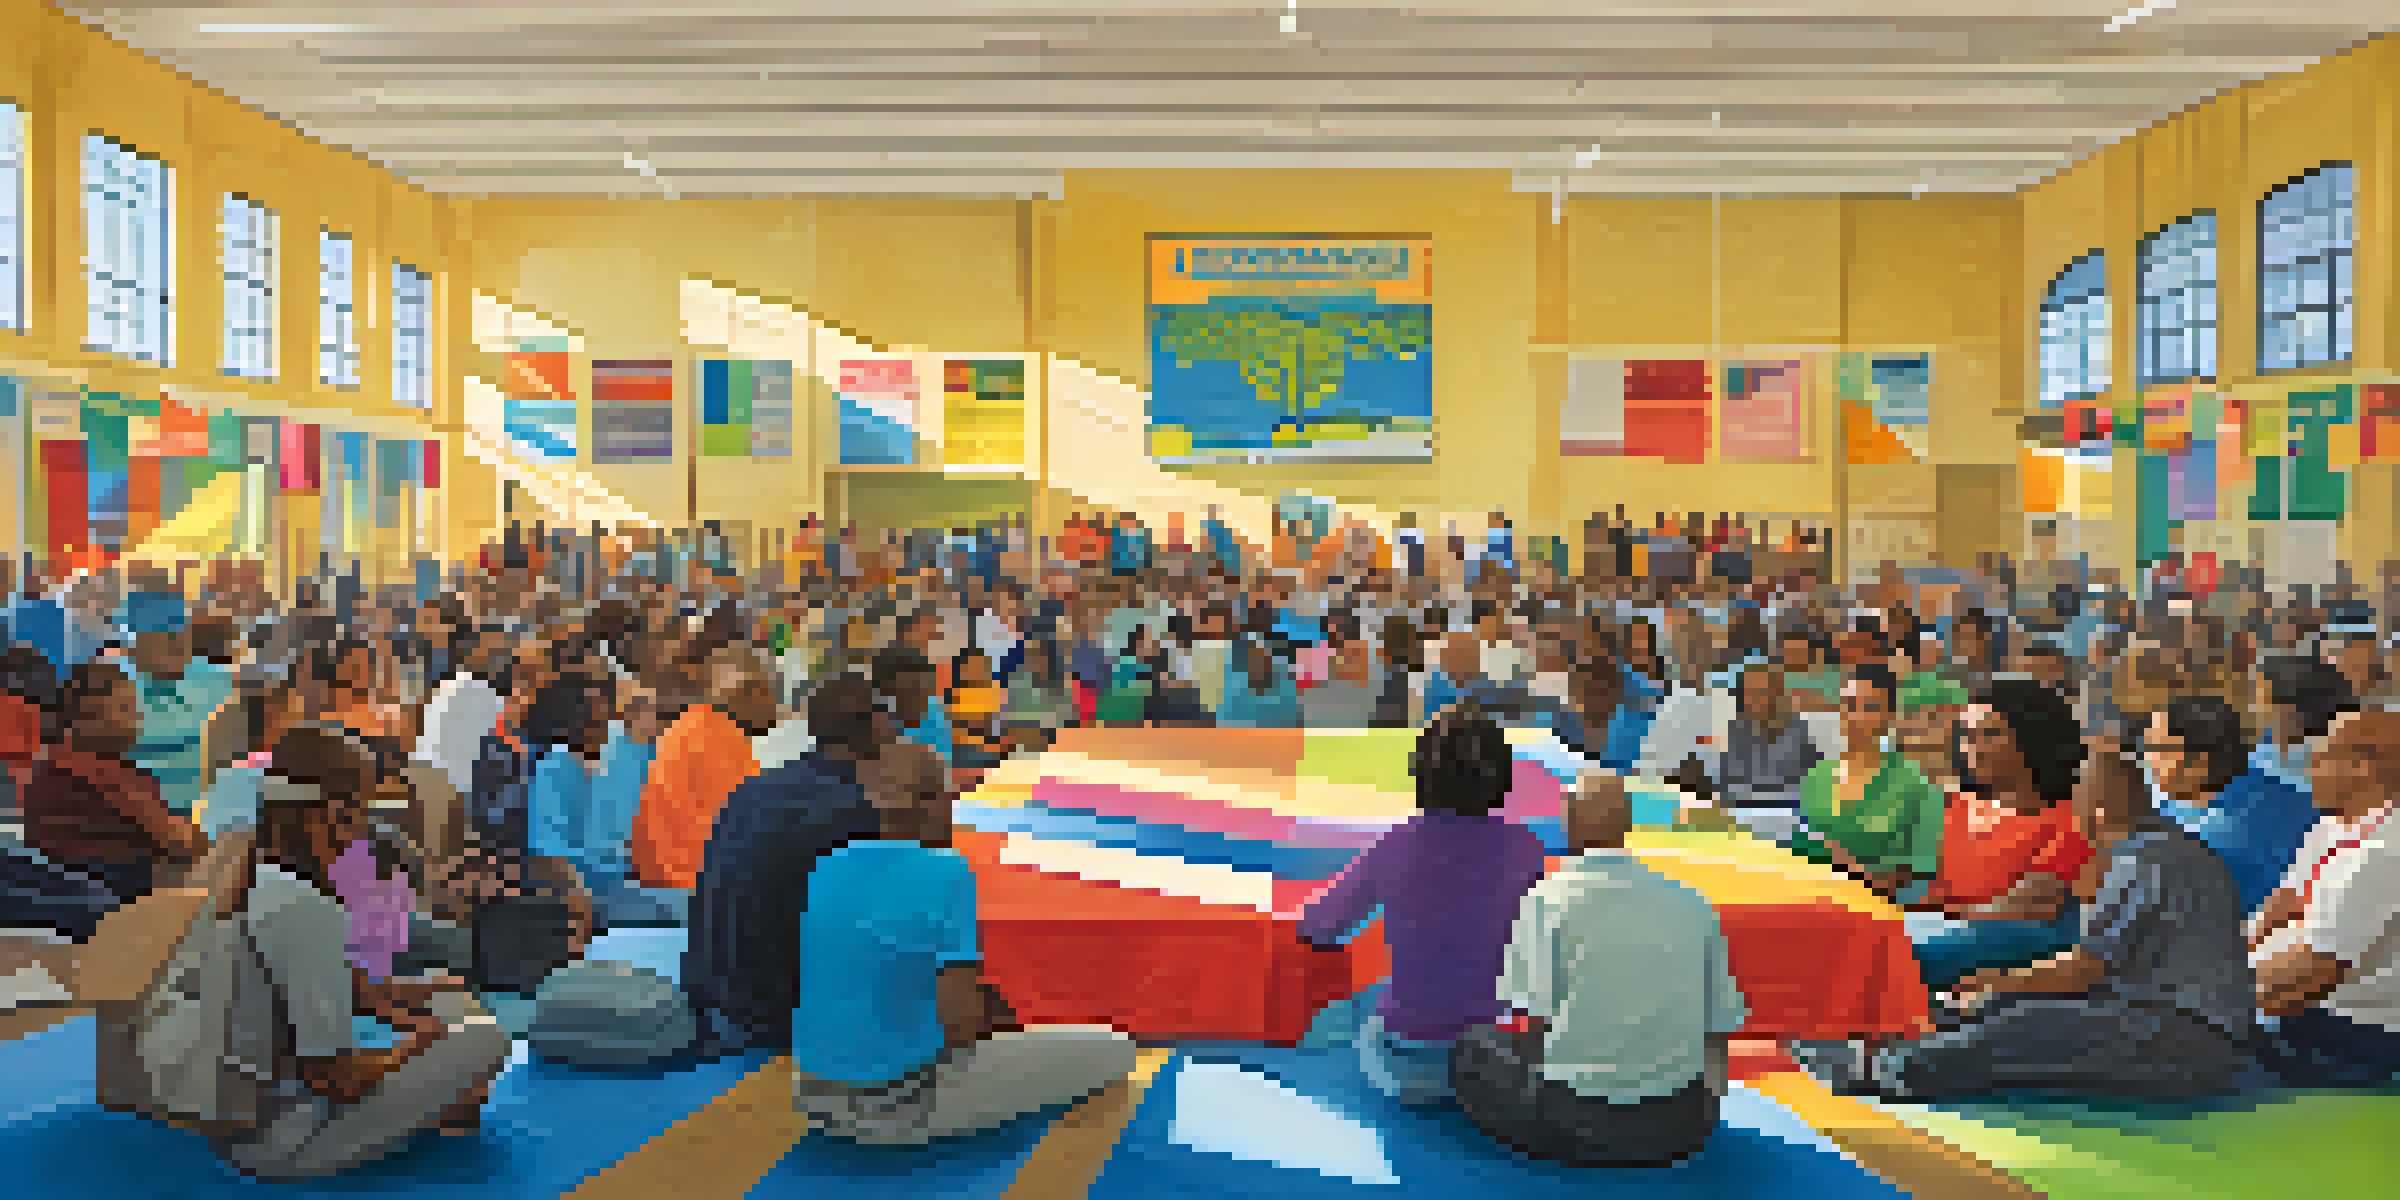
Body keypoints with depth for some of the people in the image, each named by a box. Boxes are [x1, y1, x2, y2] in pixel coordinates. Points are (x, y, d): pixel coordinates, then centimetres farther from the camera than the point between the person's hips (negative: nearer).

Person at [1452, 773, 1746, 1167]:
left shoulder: (1547, 898, -10)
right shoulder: (1691, 902, 1)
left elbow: (1537, 1016, -13)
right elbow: (1720, 1022, 5)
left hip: (1578, 1117, -3)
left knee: (1472, 1049, 22)